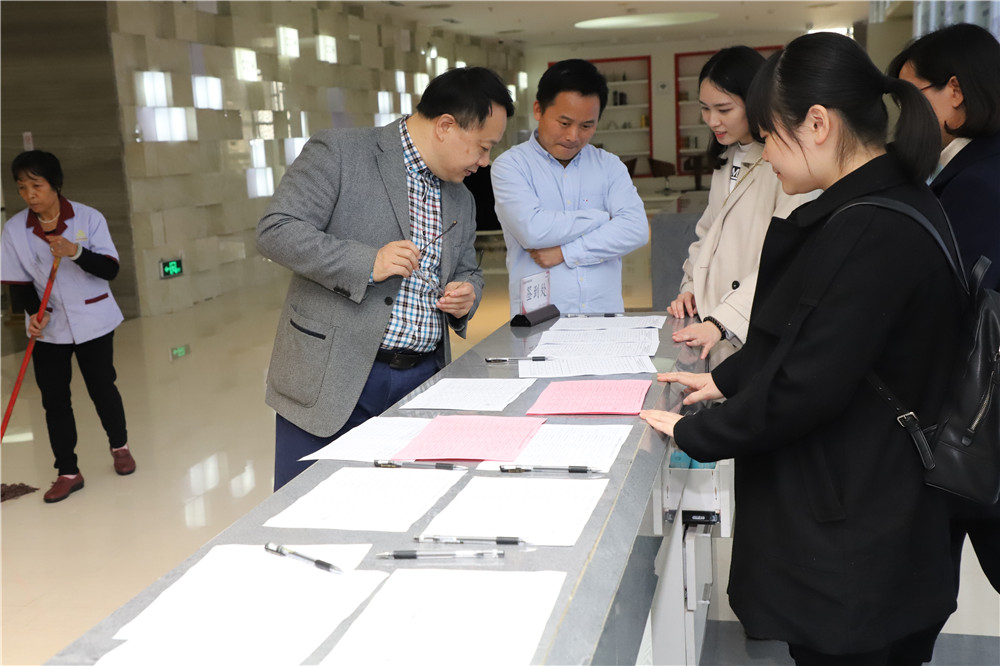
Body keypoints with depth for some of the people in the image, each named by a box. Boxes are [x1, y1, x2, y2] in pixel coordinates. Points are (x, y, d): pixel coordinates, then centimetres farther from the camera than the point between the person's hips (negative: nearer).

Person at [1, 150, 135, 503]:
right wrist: (35, 313, -18)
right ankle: (68, 471, 15)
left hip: (93, 322, -2)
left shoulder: (88, 218, -11)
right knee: (54, 399, 3)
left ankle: (120, 447, 35)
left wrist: (75, 252, -30)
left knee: (102, 387, 10)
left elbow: (110, 269, -14)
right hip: (48, 329, 2)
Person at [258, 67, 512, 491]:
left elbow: (467, 272, 27)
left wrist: (467, 294, 2)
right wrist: (367, 262, -21)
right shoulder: (339, 153, -5)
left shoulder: (461, 201, 16)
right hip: (333, 377, -5)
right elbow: (275, 231, -12)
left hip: (420, 382, 6)